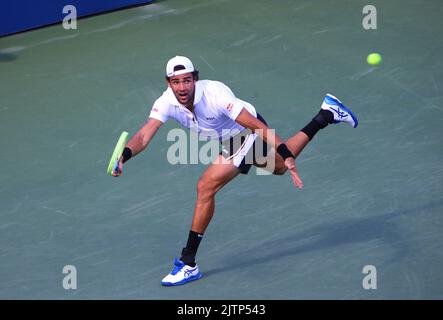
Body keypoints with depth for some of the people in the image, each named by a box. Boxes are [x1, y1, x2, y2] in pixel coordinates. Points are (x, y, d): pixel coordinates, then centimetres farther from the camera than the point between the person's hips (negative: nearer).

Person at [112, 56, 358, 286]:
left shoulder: (215, 95, -38)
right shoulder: (166, 103, -23)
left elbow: (258, 126, -37)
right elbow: (144, 136, -31)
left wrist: (287, 156, -43)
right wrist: (124, 156, -53)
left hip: (251, 133, -7)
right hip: (231, 139, 7)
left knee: (206, 187, -20)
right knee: (279, 168, 31)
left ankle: (188, 263, -8)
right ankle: (327, 114, 51)